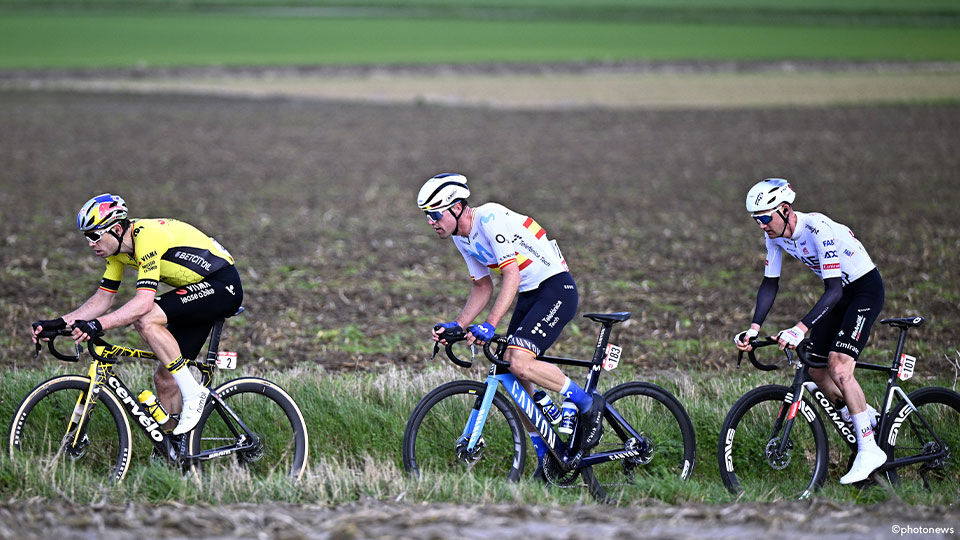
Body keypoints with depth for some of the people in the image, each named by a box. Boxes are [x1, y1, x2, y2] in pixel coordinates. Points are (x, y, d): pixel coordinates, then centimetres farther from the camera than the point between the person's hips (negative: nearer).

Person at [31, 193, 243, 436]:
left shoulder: (148, 236, -26)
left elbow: (144, 302, -35)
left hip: (223, 285, -10)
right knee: (165, 378, 4)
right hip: (200, 289, 10)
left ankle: (193, 393, -20)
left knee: (145, 320, -27)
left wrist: (98, 325, -43)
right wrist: (59, 323, -5)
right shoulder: (118, 248, 2)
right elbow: (103, 297, 7)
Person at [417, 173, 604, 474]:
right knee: (514, 378, 2)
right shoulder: (462, 238, 8)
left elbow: (512, 276, -27)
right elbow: (483, 287, 16)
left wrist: (490, 325, -35)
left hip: (557, 290, -9)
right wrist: (458, 326, 3)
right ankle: (546, 458, 12)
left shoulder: (490, 219, -21)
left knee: (519, 363, -25)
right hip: (529, 296, 10)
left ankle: (588, 403, -6)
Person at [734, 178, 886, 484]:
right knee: (814, 368, 2)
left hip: (865, 289, -8)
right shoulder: (775, 234, -8)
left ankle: (869, 450, -15)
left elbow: (834, 290, -37)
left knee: (838, 366, -21)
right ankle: (865, 416, 23)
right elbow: (770, 284, 1)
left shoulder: (818, 229, -33)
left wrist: (800, 329, -45)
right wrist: (754, 328, -13)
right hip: (838, 292, 8)